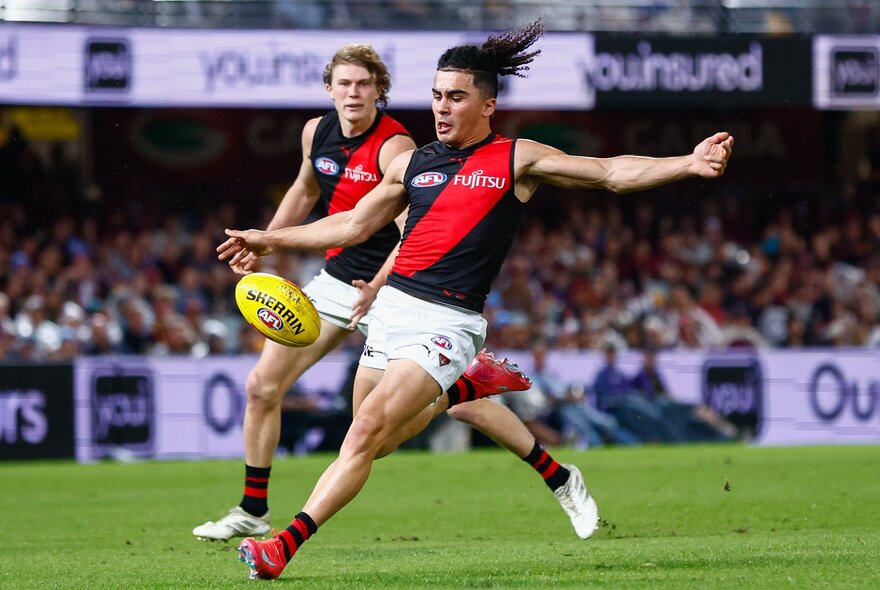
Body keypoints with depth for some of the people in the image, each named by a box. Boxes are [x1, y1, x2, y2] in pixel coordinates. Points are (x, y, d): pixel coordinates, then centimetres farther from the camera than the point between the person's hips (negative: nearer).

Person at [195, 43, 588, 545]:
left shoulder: (394, 147, -19)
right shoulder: (317, 132, 2)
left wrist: (376, 288, -42)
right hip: (336, 279, 7)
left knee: (456, 404, -10)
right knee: (262, 386, -2)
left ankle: (559, 479, 6)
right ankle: (253, 512, 12)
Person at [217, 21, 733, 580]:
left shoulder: (516, 159, 1)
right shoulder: (413, 163, 13)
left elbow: (612, 173, -3)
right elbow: (354, 225, 24)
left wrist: (687, 163, -17)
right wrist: (271, 240, 21)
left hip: (447, 321, -6)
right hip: (393, 306, 6)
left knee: (368, 431, -18)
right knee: (368, 439, 7)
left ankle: (285, 546, -21)